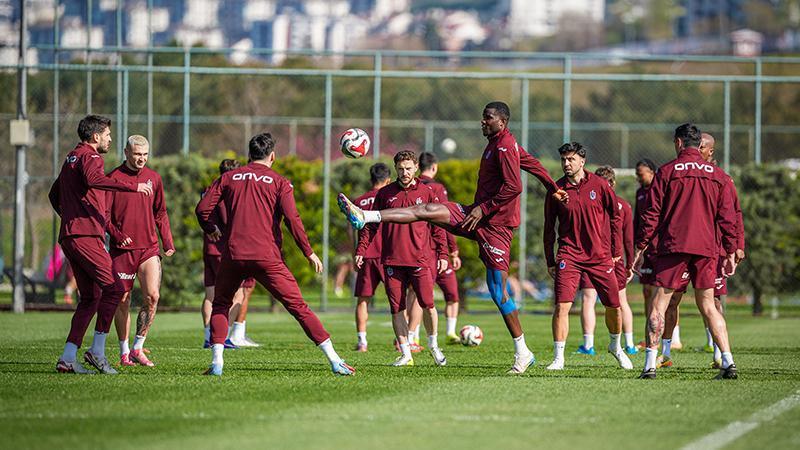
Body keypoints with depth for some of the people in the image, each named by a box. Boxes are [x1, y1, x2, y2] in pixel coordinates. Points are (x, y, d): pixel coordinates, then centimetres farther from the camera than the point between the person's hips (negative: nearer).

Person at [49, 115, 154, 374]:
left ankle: (68, 358, 4)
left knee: (90, 298, 10)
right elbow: (93, 180, -30)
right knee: (113, 288, -10)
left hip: (69, 237, 10)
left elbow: (54, 195, 33)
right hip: (86, 236, -10)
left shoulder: (71, 159, 23)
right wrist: (133, 187, -30)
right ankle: (97, 351, -11)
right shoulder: (89, 157, -7)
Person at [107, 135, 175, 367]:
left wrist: (168, 242, 9)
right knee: (122, 301, 2)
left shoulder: (153, 178, 10)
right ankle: (124, 352, 14)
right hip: (122, 250, -2)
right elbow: (104, 213, -3)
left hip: (149, 248, 3)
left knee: (152, 296, -13)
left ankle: (138, 348, -1)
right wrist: (116, 235, -18)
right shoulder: (114, 178, -2)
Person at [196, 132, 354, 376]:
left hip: (233, 255, 2)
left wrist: (211, 230, 27)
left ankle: (217, 362, 4)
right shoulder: (279, 182, 5)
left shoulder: (229, 177, 11)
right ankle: (335, 361, -4)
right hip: (267, 256, -2)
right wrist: (309, 253, 0)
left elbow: (202, 209, 7)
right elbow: (292, 219, -6)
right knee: (298, 307, 2)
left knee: (220, 306, 20)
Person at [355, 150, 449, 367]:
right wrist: (361, 250, 5)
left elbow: (438, 226, 8)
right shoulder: (385, 193, 9)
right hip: (392, 260, 1)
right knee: (397, 308, 0)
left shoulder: (427, 193, 6)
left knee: (427, 304, -7)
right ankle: (405, 354, 7)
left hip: (419, 258, -1)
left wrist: (442, 254, 3)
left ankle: (434, 346, 15)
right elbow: (371, 225, 13)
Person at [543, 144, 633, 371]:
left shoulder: (599, 185, -2)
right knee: (561, 305, -14)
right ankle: (558, 358, -7)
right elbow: (549, 226, 8)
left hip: (600, 256, 1)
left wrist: (616, 251, 6)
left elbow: (615, 217, 7)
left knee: (614, 306, 6)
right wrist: (550, 261, 8)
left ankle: (615, 347, 33)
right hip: (569, 255, -1)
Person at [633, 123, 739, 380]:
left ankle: (650, 364, -7)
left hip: (673, 247, -3)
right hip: (706, 249, 3)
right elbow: (728, 217, 7)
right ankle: (728, 362, 0)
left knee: (659, 305, 1)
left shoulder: (667, 171, 2)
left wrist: (640, 248, 4)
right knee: (708, 307, 10)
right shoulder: (718, 175, 9)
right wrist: (731, 253, 12)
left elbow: (652, 214, 0)